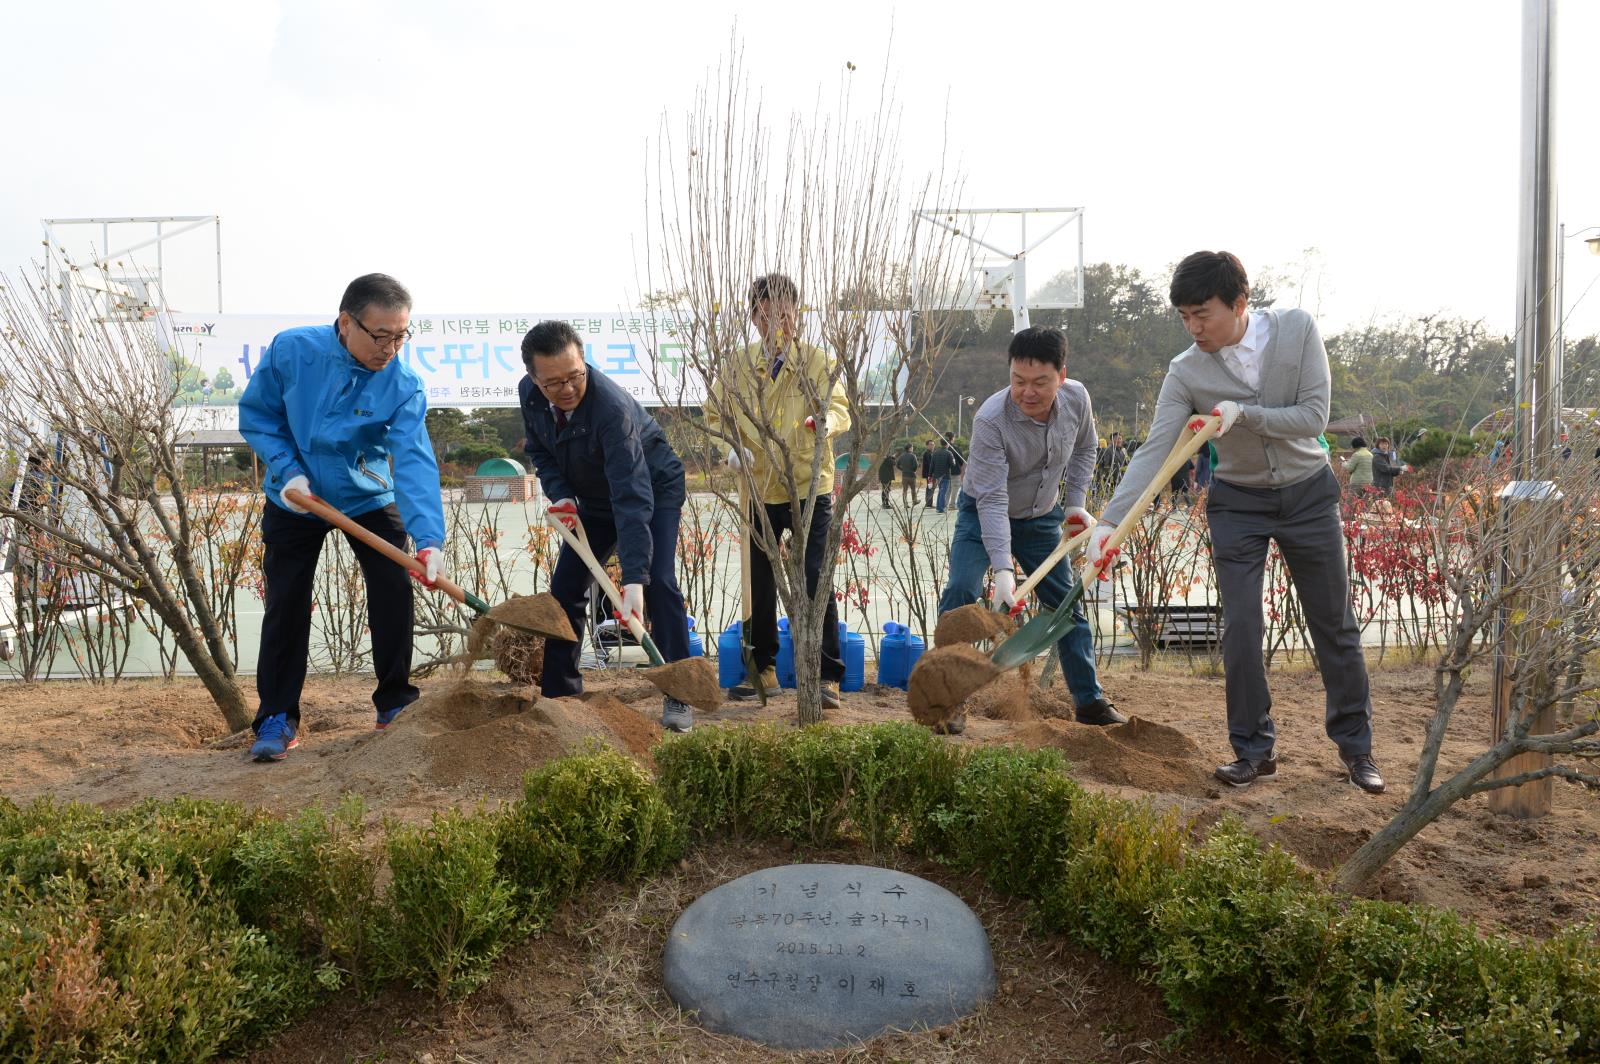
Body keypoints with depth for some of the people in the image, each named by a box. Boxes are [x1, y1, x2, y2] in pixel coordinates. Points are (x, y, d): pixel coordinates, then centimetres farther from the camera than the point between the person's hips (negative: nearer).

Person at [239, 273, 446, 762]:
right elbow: (256, 414, -8)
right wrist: (287, 470, -23)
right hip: (296, 500, 0)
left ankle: (395, 702, 15)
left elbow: (415, 461, -33)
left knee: (394, 592, -4)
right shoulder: (290, 350, -21)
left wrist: (428, 539, -45)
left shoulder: (404, 385, -23)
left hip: (370, 500, 0)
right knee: (286, 605, 0)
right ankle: (277, 719, 11)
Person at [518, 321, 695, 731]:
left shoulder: (612, 407, -39)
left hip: (654, 488, -6)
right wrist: (560, 494, -18)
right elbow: (539, 450, 2)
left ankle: (677, 697, -12)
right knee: (565, 588, 3)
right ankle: (558, 693, 14)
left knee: (658, 582, -21)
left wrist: (634, 579, -52)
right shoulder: (529, 394, -18)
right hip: (594, 497, 6)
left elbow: (632, 496, -45)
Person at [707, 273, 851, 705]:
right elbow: (715, 413, 11)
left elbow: (840, 410, -12)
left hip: (810, 488, -3)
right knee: (760, 582, 13)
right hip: (759, 490, 3)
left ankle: (828, 676, 1)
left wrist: (826, 421, -36)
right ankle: (764, 664, 30)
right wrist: (732, 445, -9)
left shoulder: (819, 361, -3)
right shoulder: (738, 365, 3)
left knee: (816, 582, -7)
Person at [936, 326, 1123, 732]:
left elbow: (1084, 448, 5)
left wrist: (1076, 502, -1)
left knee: (1067, 603, 7)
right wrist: (1002, 568, -43)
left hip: (1041, 516, 4)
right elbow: (992, 500, -36)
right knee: (961, 593, -20)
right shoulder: (990, 420, -34)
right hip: (983, 513, -4)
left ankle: (1090, 701, 20)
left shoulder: (1076, 398, -19)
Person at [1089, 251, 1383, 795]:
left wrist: (1243, 414, -30)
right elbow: (1153, 452, -22)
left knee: (1334, 623, 8)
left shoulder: (1296, 329, -15)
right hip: (1238, 503, 0)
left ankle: (1355, 745, 22)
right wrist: (1110, 521, -32)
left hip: (1308, 494, 0)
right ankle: (1254, 749, 11)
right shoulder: (1186, 373, -16)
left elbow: (1313, 417, -17)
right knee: (1240, 627, -4)